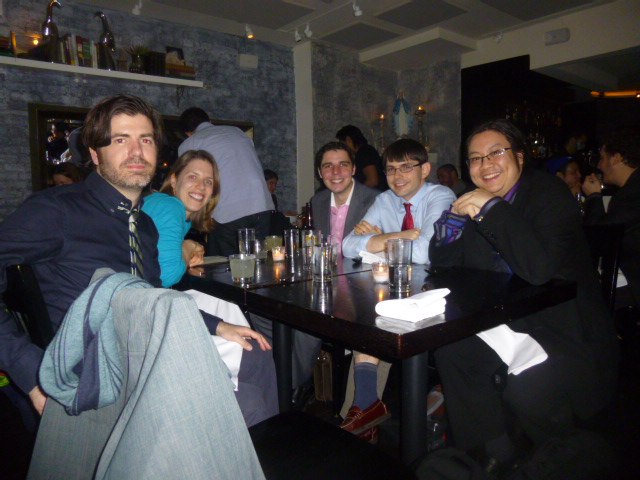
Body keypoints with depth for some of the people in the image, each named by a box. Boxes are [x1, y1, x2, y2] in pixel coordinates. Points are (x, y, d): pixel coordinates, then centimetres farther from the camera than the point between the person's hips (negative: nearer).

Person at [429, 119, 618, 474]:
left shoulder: (548, 193, -14)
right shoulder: (476, 200, 4)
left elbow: (539, 268, -32)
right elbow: (441, 263, 2)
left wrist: (492, 208, -28)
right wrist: (455, 215, -14)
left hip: (568, 332, -6)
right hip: (506, 324, 7)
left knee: (524, 385, -28)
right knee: (449, 349, -10)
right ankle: (496, 451, 9)